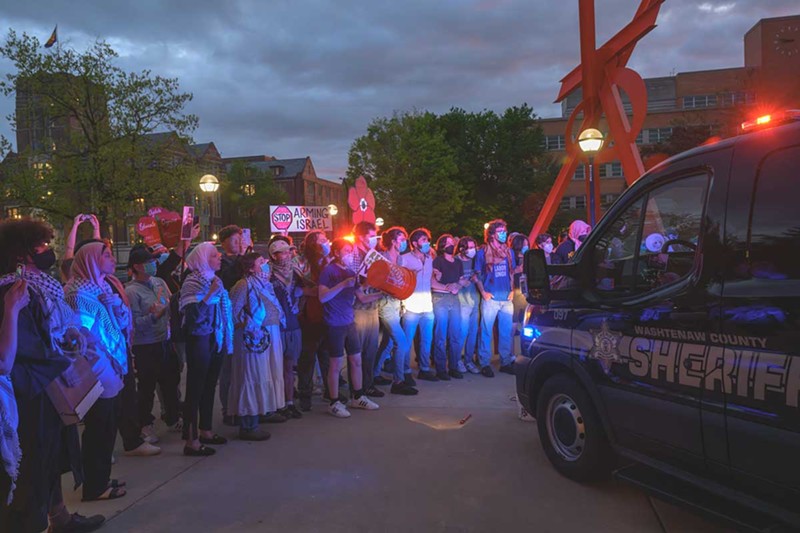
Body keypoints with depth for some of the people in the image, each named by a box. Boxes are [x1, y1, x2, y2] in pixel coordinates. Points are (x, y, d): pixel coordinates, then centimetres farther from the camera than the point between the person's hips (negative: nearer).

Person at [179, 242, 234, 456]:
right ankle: (191, 441, 2)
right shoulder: (192, 282, -11)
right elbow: (192, 314, -21)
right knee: (195, 388, -3)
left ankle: (205, 430, 26)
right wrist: (210, 294, -25)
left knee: (210, 385, 14)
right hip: (199, 340, -8)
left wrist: (226, 340, 16)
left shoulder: (215, 280, 11)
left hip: (216, 339, 8)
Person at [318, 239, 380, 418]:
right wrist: (343, 284, -27)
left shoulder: (350, 272, 11)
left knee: (356, 360, 12)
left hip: (349, 322, 7)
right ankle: (334, 403, 11)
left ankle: (357, 397, 26)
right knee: (336, 364, 0)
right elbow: (322, 297, -20)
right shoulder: (328, 271, -9)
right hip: (335, 324, -7)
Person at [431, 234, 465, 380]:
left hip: (454, 299, 5)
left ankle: (454, 367, 12)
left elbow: (462, 281, 17)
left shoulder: (459, 263, 19)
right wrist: (447, 287, -14)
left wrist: (457, 286, -4)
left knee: (455, 335, 4)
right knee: (440, 335, -4)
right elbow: (432, 282, -9)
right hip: (440, 298, -5)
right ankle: (440, 369, 1)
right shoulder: (437, 261, 1)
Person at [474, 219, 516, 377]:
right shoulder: (483, 252, -1)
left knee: (507, 331, 8)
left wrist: (512, 290, 7)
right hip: (491, 297, -4)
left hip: (507, 298, 5)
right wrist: (483, 293, -7)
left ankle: (506, 362, 18)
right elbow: (477, 275, 1)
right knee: (486, 330, -3)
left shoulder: (508, 252, 13)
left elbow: (512, 273, 19)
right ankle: (485, 364, 4)